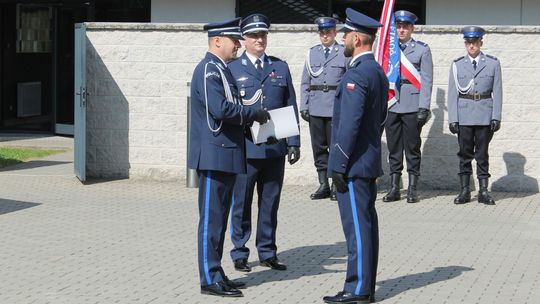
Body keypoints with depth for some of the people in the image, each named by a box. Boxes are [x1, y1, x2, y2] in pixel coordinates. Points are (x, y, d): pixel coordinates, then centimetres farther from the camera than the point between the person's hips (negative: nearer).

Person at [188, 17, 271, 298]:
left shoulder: (222, 69, 17)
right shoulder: (208, 70, -14)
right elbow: (220, 108, -25)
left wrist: (251, 117, 6)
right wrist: (255, 114, -14)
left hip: (226, 154, 10)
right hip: (214, 155, -10)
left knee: (219, 217, 13)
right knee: (211, 218, -5)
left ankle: (216, 273, 20)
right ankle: (210, 279, 0)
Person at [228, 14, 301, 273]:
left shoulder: (280, 67, 11)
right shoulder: (232, 69, 3)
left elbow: (291, 106, 10)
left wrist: (294, 142, 4)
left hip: (275, 148, 3)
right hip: (244, 149, -3)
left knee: (270, 202, 9)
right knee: (242, 203, 3)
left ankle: (267, 252, 19)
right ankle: (240, 254, 12)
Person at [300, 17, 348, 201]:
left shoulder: (345, 53, 2)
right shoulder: (312, 53, 11)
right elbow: (305, 82, 12)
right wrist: (304, 107, 5)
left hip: (337, 108, -3)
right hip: (316, 108, 3)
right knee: (319, 147, 6)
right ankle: (323, 185, 14)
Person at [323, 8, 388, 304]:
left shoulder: (356, 74, -17)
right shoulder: (378, 72, 15)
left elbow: (349, 124, -21)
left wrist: (339, 165, -17)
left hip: (354, 165, -10)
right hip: (370, 162, 10)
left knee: (357, 226, -6)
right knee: (366, 225, 12)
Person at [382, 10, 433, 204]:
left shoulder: (422, 50, 3)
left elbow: (426, 80, -2)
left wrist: (424, 108, -9)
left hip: (412, 106, -3)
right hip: (391, 105, 3)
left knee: (412, 148, 1)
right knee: (394, 149, 6)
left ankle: (412, 190, 7)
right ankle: (394, 189, 12)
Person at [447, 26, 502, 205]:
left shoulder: (493, 64, 4)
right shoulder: (457, 65, 6)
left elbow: (497, 92, 4)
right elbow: (452, 94, 5)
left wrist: (496, 117, -3)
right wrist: (452, 119, -2)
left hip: (485, 116, -1)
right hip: (464, 116, 1)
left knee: (482, 153, 3)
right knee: (465, 153, 3)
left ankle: (483, 191, 8)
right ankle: (465, 191, 9)